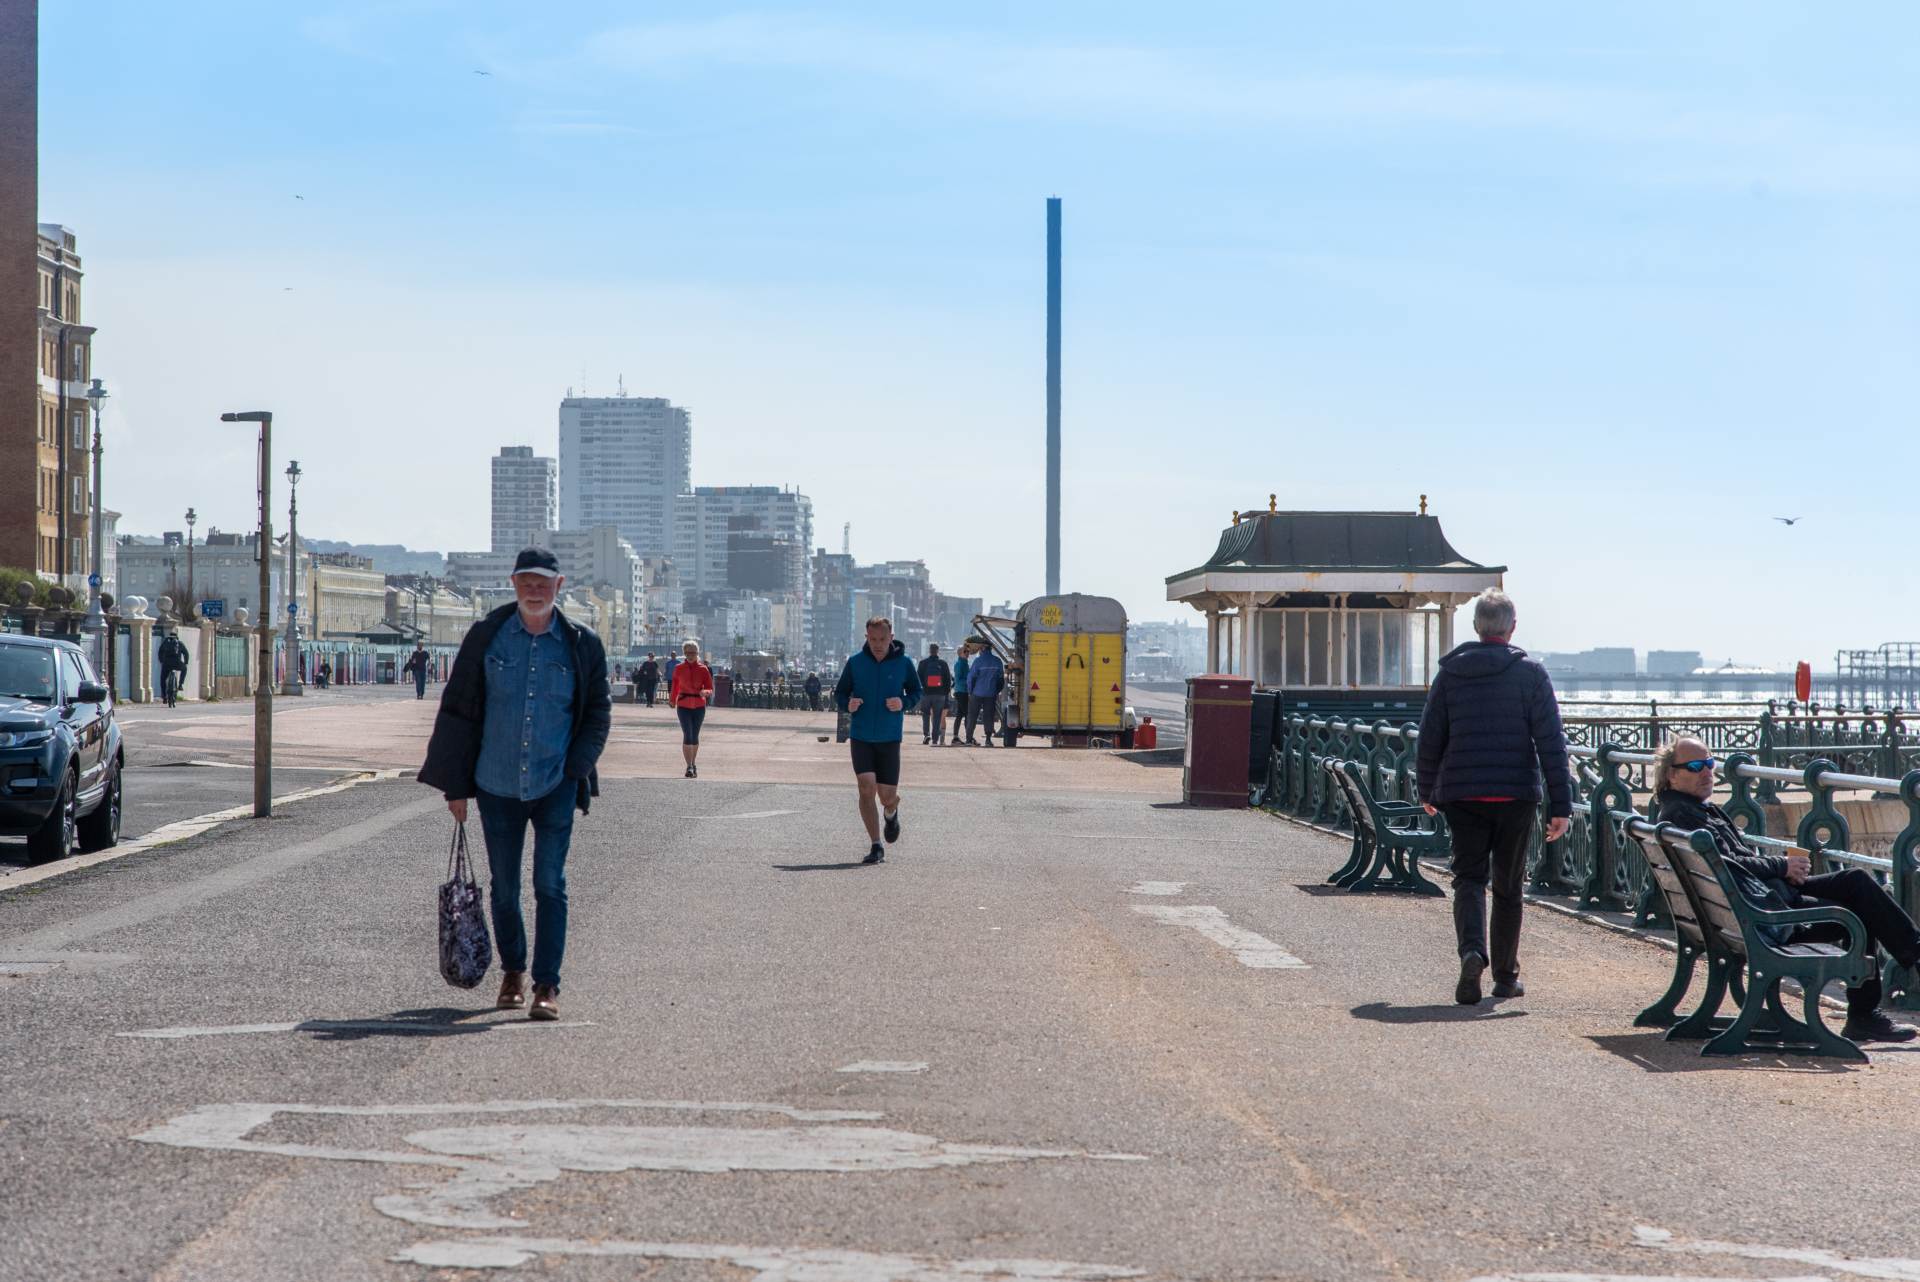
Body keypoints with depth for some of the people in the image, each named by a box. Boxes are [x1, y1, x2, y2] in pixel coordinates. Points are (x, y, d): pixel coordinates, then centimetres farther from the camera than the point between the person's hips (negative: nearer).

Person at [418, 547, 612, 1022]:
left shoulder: (582, 645, 0)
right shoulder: (486, 638, 0)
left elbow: (598, 711, 9)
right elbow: (458, 709, 4)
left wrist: (576, 768, -3)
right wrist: (456, 784, 2)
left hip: (555, 786, -1)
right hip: (497, 786, 1)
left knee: (550, 884, -8)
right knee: (503, 888, 10)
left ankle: (547, 985, -4)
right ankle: (512, 971, 29)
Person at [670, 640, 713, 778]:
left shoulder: (703, 669, -1)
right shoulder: (679, 668, 0)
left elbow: (710, 689, -1)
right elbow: (675, 685, 14)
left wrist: (705, 692, -24)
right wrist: (672, 700, 24)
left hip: (699, 706, 1)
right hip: (683, 706, -1)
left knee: (695, 736, 11)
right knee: (687, 735, -12)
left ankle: (693, 764, 27)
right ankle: (689, 767, -13)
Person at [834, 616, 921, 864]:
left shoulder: (903, 663, -2)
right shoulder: (855, 661, -2)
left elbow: (916, 692, 9)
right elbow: (839, 692, 7)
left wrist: (904, 703, -12)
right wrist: (847, 704, -15)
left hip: (890, 738, 0)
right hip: (860, 737, 0)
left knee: (887, 796, 1)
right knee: (866, 789, -12)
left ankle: (892, 814, 39)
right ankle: (876, 846, -1)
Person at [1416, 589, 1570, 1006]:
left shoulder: (1449, 673, 5)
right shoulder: (1530, 673, -2)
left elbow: (1430, 737, 10)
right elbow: (1551, 742, -6)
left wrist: (1428, 791, 24)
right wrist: (1560, 804, -6)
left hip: (1461, 794, 1)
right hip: (1515, 795, -1)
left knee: (1469, 877, 3)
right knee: (1508, 885, 12)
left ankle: (1472, 951, -24)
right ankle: (1506, 975, 18)